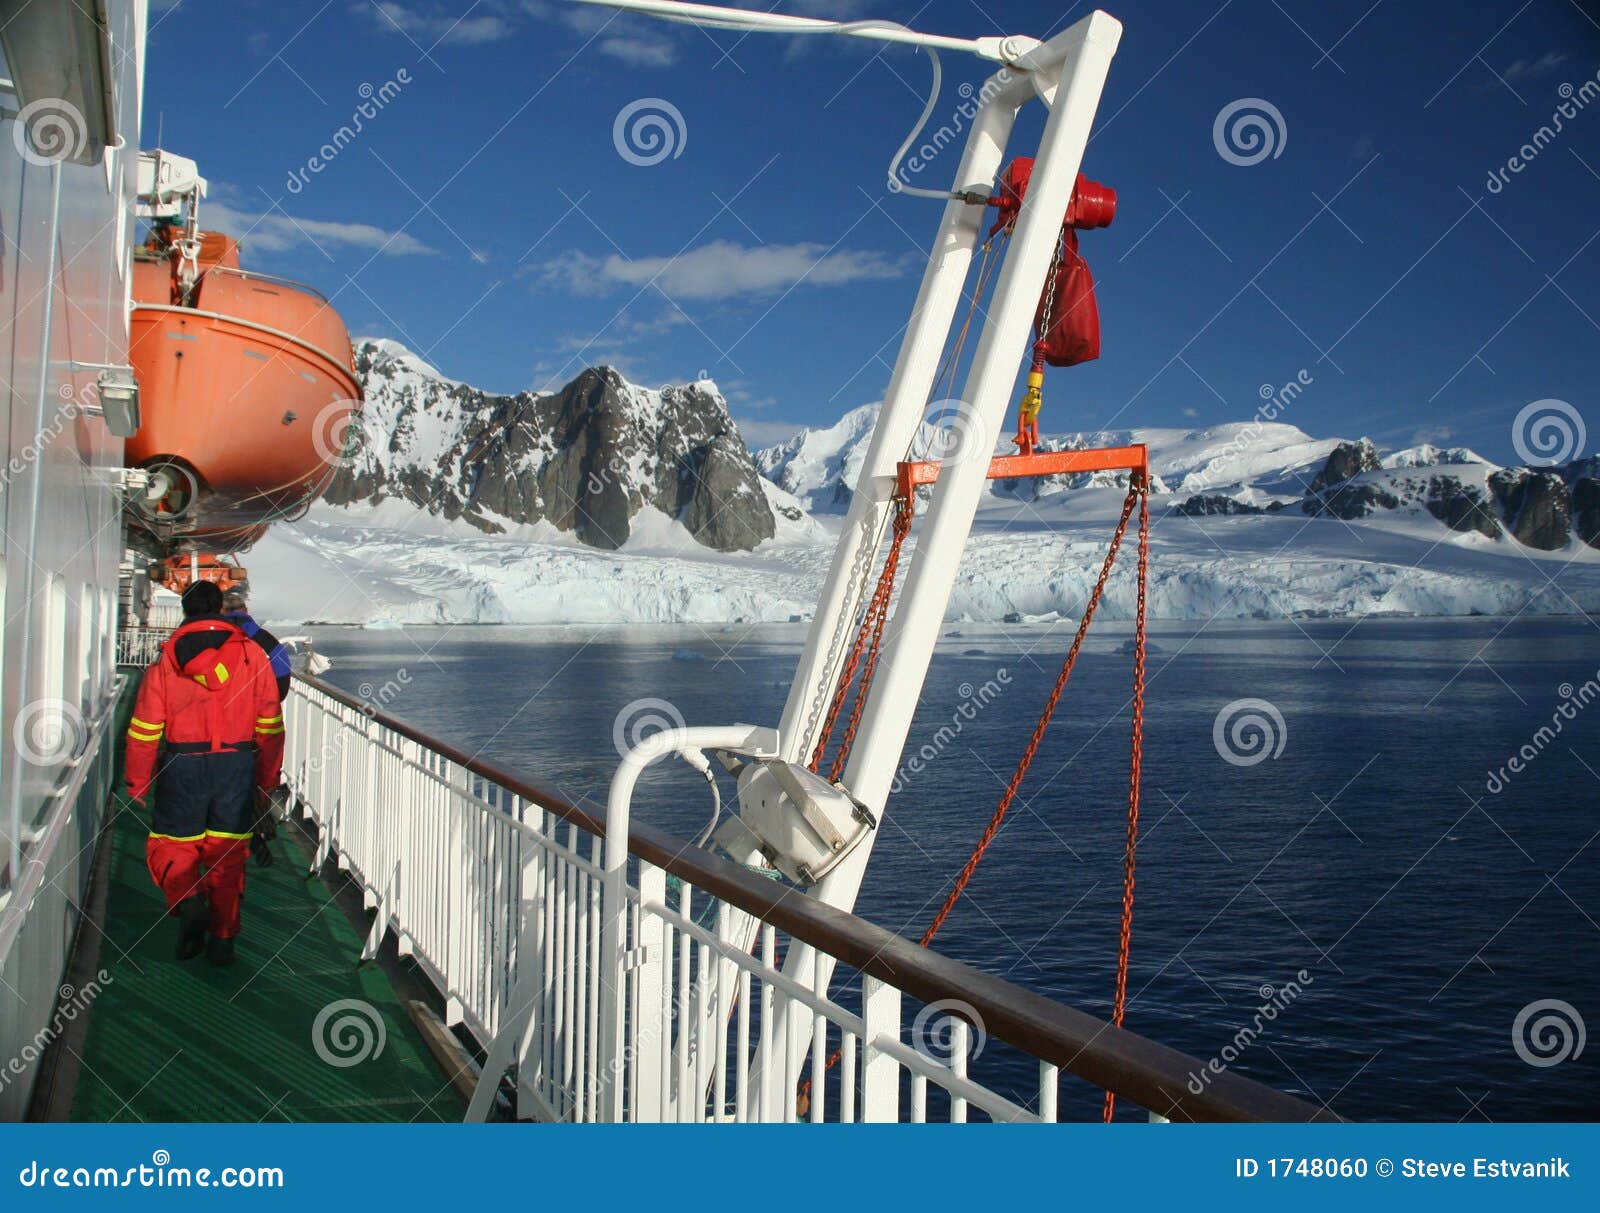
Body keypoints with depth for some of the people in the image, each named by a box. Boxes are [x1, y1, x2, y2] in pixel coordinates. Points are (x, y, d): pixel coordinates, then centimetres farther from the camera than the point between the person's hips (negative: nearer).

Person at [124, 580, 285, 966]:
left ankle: (187, 900, -15)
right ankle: (223, 939, 12)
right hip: (238, 766, 2)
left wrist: (137, 784, 9)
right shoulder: (252, 654, 3)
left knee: (171, 845, 12)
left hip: (183, 767, -1)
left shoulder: (165, 659, 1)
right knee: (227, 854, 11)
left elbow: (144, 730, 0)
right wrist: (267, 780, 12)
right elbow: (270, 725, 4)